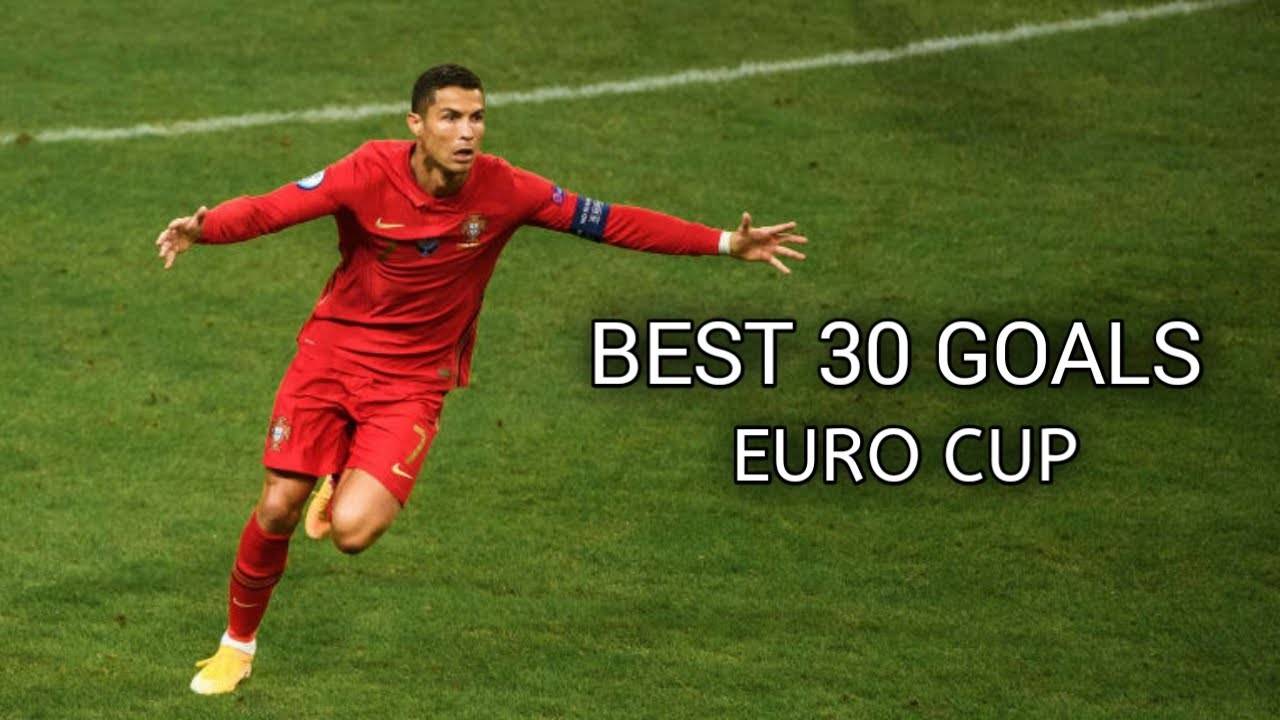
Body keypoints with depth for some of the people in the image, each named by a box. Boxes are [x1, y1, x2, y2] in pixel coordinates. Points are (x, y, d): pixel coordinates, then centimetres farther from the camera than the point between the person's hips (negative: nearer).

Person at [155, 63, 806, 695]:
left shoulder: (503, 191, -13)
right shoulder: (372, 172, -17)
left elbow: (612, 223, -8)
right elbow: (271, 209, -23)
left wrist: (727, 244, -11)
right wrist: (202, 230, -43)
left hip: (412, 382, 0)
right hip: (331, 352, 0)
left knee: (353, 530, -19)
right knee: (277, 511, -3)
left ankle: (342, 486, 21)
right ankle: (238, 643, 25)